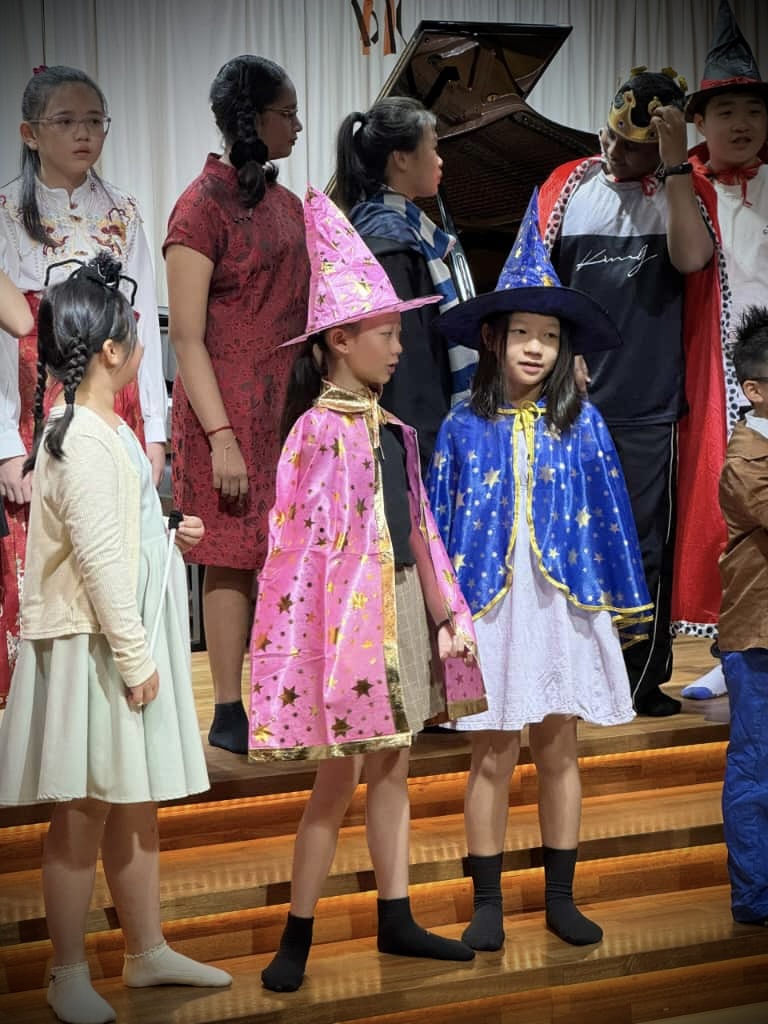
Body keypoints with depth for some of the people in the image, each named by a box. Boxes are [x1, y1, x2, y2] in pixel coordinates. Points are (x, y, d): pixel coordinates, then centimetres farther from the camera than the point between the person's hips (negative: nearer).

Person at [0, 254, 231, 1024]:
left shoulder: (107, 430, 12)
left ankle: (147, 951, 28)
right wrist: (134, 656, -20)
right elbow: (97, 557, -22)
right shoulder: (84, 441, -18)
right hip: (93, 649, -10)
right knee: (85, 815, 0)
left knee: (135, 805, 17)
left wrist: (169, 534, 12)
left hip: (130, 642, 10)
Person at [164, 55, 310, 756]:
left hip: (289, 405, 7)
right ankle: (229, 716, 8)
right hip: (230, 410, -7)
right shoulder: (203, 207, -10)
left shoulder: (285, 204, 13)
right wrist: (221, 436, -18)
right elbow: (187, 338, -13)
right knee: (234, 559, -1)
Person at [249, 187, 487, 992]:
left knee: (392, 766, 13)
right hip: (348, 610, -7)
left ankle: (396, 919, 23)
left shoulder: (392, 430, 9)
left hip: (403, 606, 7)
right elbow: (304, 542, -15)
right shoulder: (319, 428, -14)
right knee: (340, 774, -2)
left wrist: (444, 612, 13)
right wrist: (334, 633, -19)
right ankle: (297, 936, 9)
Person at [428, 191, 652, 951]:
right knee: (492, 758, 4)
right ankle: (487, 903, 15)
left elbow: (609, 514, 5)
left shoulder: (581, 424, 2)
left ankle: (560, 897, 21)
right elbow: (438, 524, 3)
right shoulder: (464, 427, -1)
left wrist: (623, 606, 5)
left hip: (564, 604, 1)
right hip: (488, 608, -1)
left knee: (558, 751, 10)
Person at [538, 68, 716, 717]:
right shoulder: (566, 190, 6)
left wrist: (675, 162, -20)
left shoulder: (679, 193, 1)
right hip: (571, 404, 2)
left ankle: (644, 680, 15)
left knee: (645, 547, 4)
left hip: (648, 407, -2)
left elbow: (691, 257, -20)